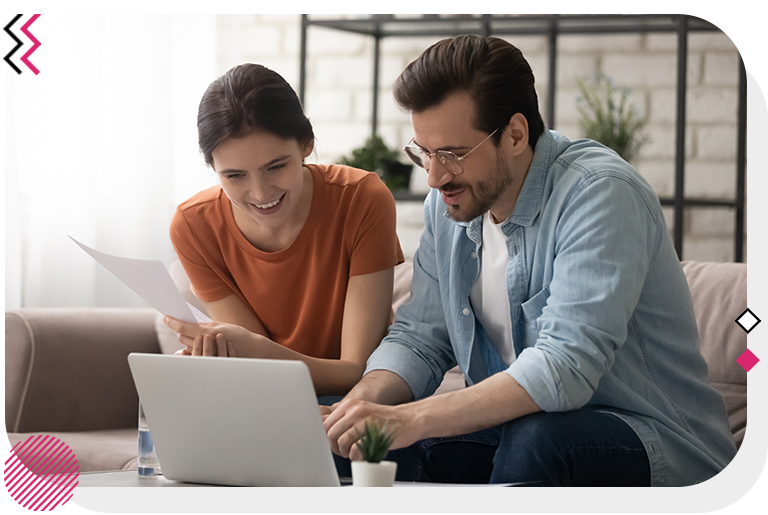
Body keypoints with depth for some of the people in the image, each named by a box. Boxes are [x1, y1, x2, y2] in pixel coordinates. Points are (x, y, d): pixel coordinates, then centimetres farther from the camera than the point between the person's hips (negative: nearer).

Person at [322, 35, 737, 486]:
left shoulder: (600, 194, -21)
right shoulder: (449, 204, 4)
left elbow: (565, 368, -31)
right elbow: (419, 338, 7)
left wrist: (412, 419, -37)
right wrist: (360, 404, -16)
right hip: (515, 430, 6)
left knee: (537, 437, -36)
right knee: (370, 443, -16)